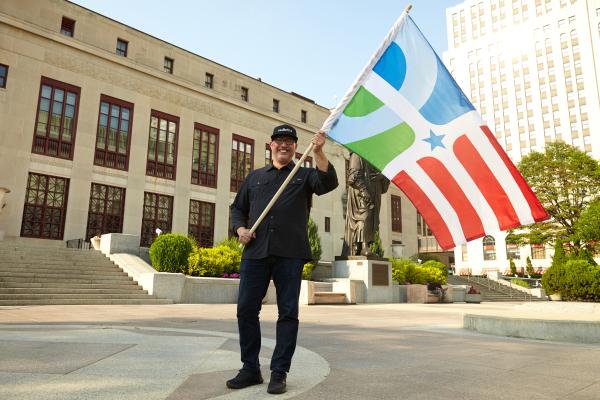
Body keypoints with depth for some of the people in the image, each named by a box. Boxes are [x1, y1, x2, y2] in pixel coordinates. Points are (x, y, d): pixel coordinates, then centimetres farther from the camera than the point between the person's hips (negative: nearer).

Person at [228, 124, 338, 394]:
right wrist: (240, 229, 3)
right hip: (255, 251, 3)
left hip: (290, 254, -2)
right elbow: (238, 207, 22)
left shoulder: (305, 175, 14)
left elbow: (328, 183, -6)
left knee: (288, 312, 0)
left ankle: (279, 372, 12)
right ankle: (250, 369, 17)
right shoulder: (255, 176, 21)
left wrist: (318, 153, -18)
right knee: (246, 309, 2)